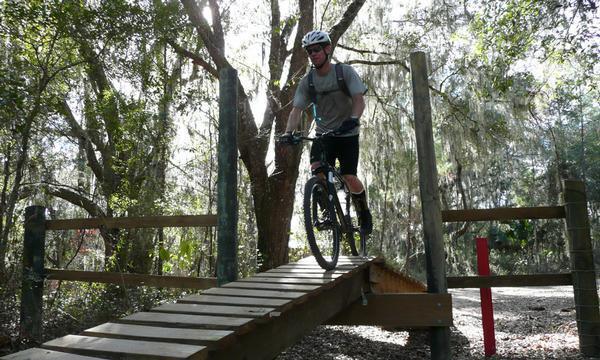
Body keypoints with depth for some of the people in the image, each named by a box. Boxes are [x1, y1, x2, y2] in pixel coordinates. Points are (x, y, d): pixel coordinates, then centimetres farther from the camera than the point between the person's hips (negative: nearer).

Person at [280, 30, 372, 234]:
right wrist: (288, 133, -26)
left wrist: (353, 119, -41)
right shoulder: (307, 81, -2)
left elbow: (359, 100, -20)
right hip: (324, 133, 3)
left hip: (347, 133, -2)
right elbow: (297, 109, -9)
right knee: (316, 168, -22)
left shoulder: (345, 71, -10)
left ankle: (364, 214, 16)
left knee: (349, 178, -12)